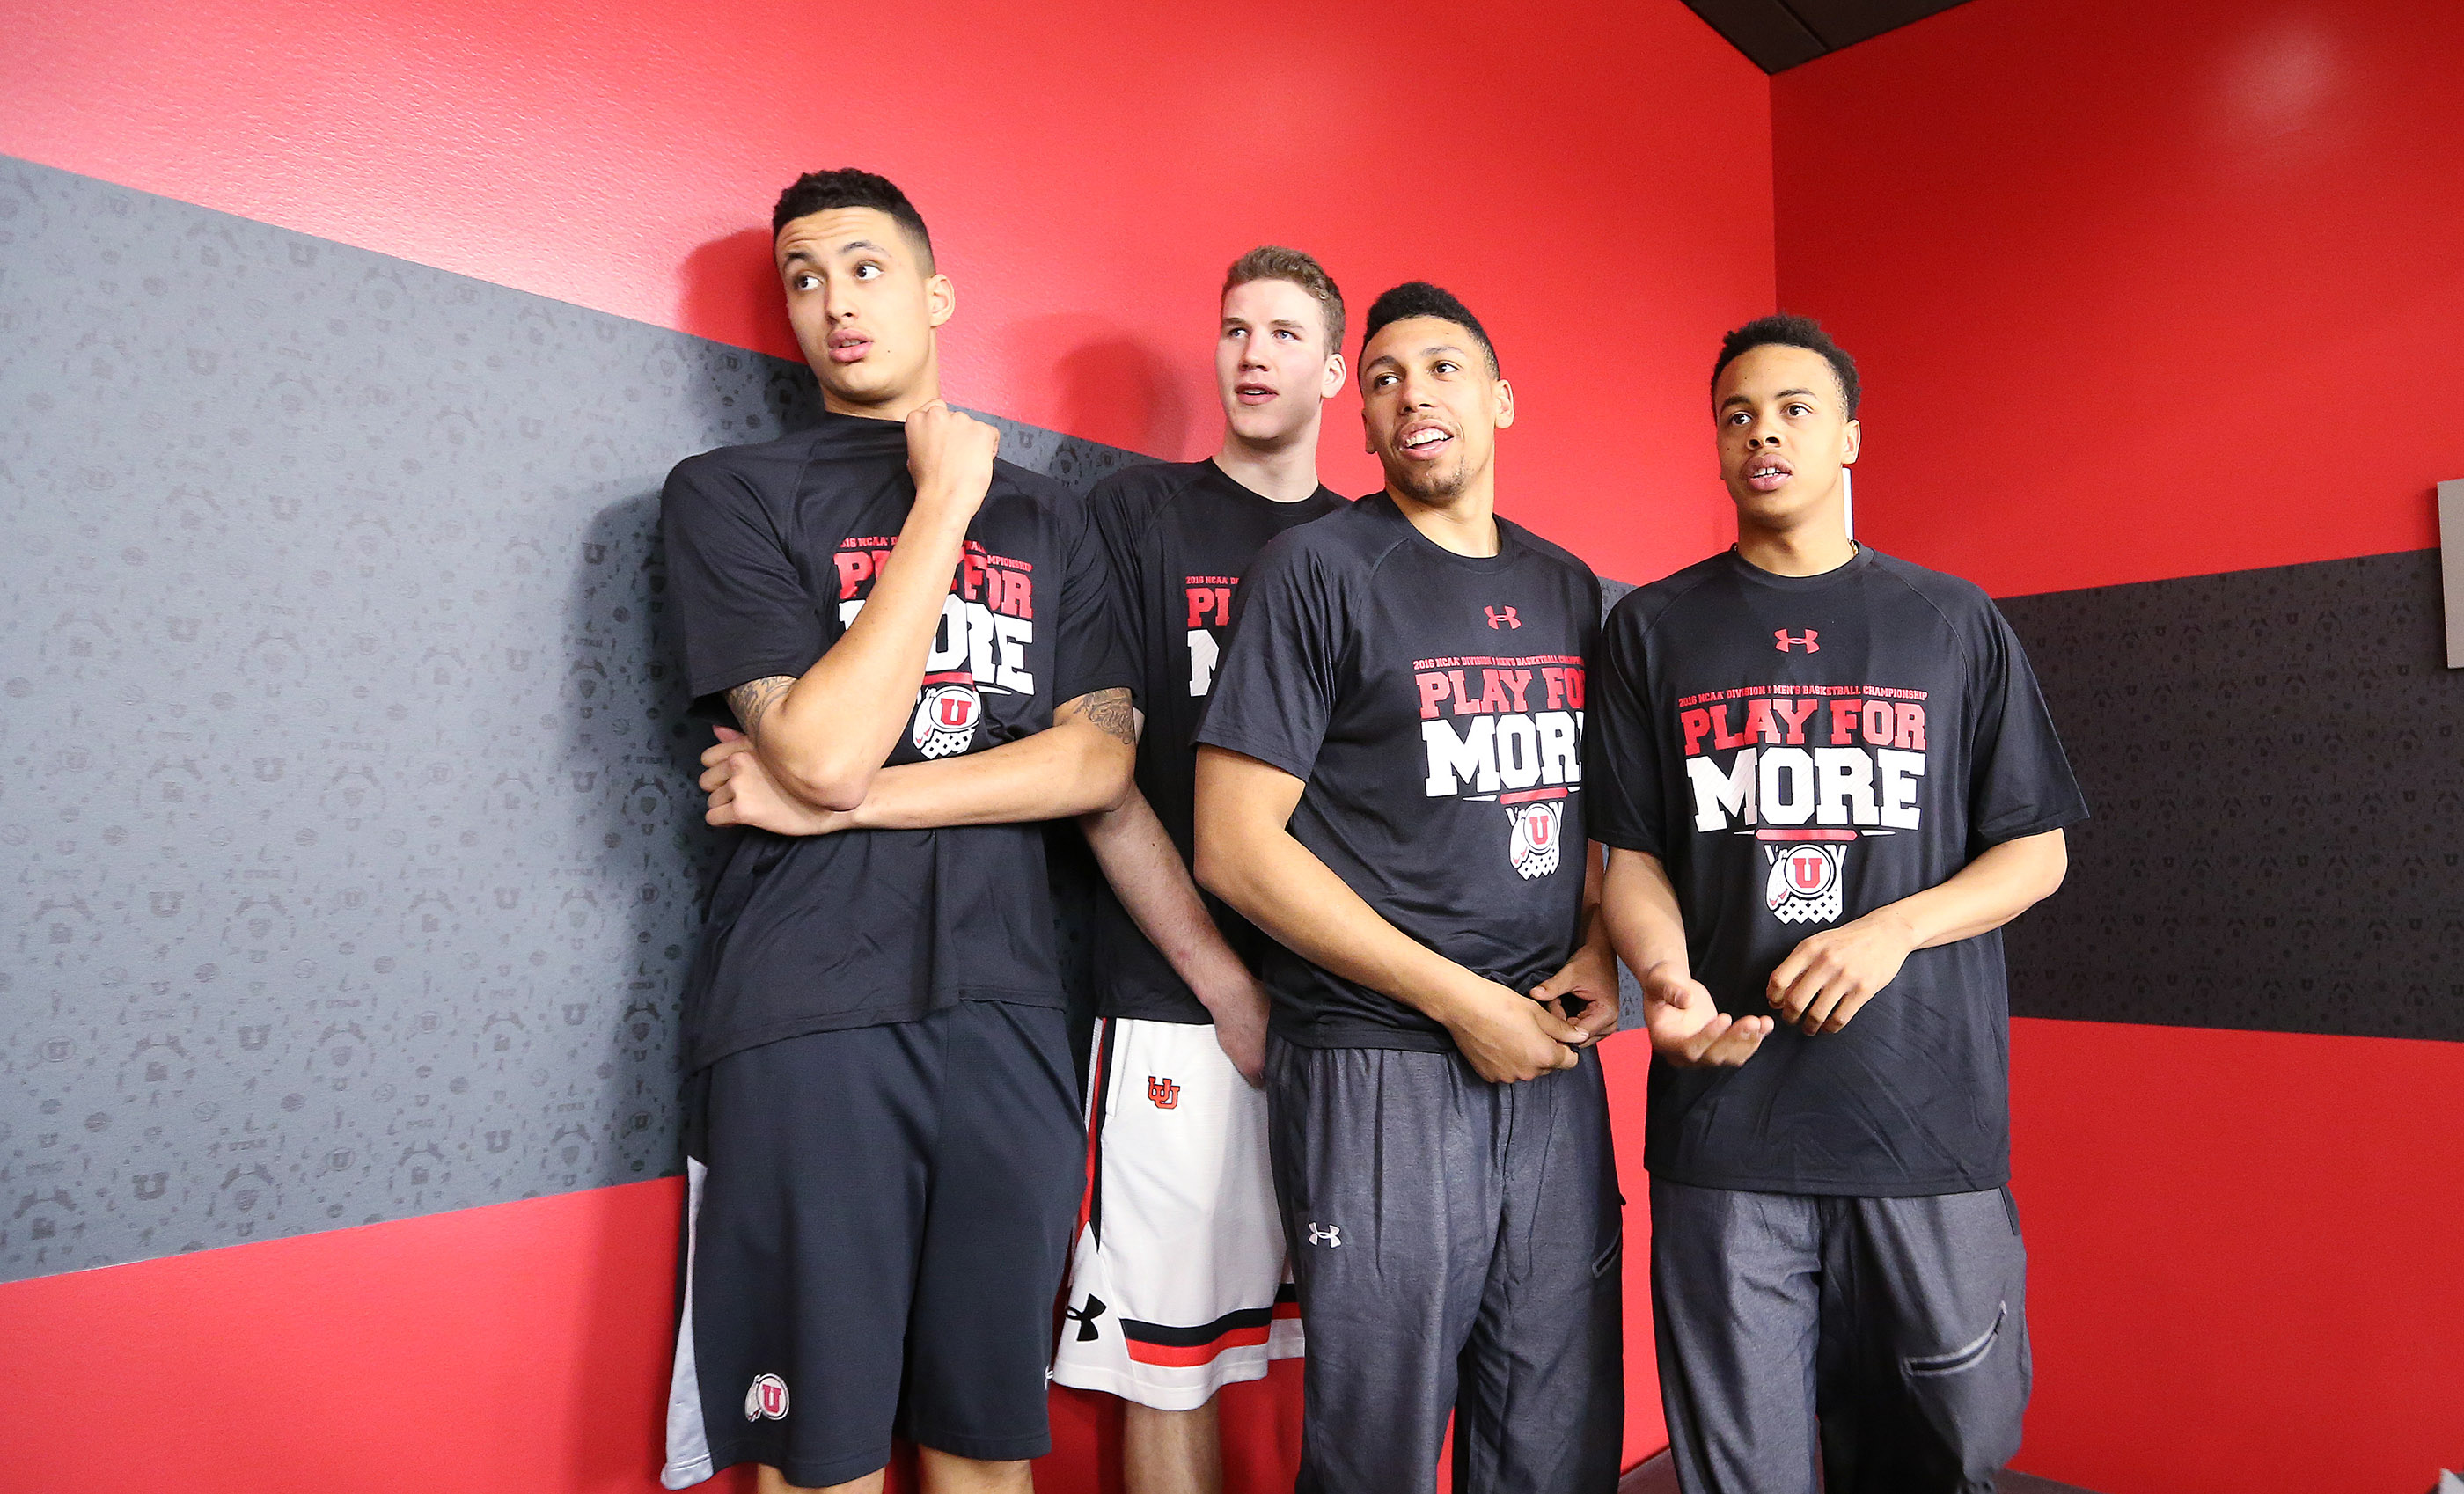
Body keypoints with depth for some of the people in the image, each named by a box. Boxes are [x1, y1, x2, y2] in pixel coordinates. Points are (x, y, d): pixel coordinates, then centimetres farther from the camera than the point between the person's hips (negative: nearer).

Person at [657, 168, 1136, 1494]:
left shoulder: (1045, 517, 13)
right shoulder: (732, 494, 2)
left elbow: (1100, 758, 1)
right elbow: (822, 748, -13)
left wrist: (856, 797, -9)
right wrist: (944, 505, -8)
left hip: (1005, 1013, 3)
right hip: (804, 1021, -3)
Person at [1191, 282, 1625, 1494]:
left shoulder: (1567, 589, 13)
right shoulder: (1317, 570, -6)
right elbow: (1234, 849, -12)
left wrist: (1598, 946, 1)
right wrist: (1459, 1001, -13)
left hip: (1551, 1062, 6)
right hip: (1378, 1070, -5)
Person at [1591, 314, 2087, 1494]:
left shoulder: (1955, 622, 9)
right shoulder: (1652, 631, 8)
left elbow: (2035, 852, 8)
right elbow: (1631, 855, 6)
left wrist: (1891, 929, -10)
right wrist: (1667, 976, -14)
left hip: (1929, 1120, 1)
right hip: (1725, 1126, 0)